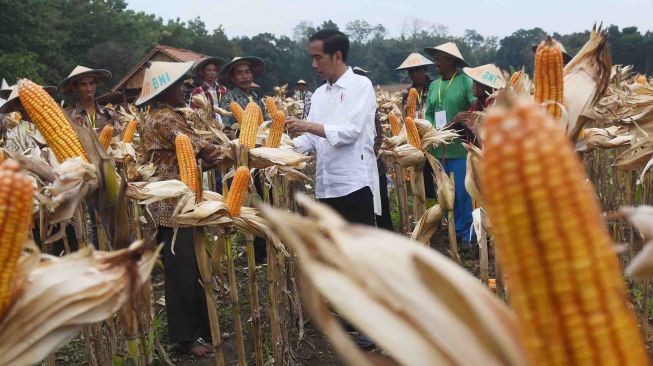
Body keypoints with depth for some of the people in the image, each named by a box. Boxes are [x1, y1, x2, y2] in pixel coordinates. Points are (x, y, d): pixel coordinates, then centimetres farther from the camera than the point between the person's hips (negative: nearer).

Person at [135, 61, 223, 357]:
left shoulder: (161, 117, 17)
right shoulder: (165, 119, -16)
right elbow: (204, 150, -17)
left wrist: (205, 162, -4)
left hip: (173, 204, 10)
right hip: (172, 206, -10)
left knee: (190, 268, 15)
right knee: (181, 271, -3)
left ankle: (200, 327, 25)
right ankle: (184, 337, 6)